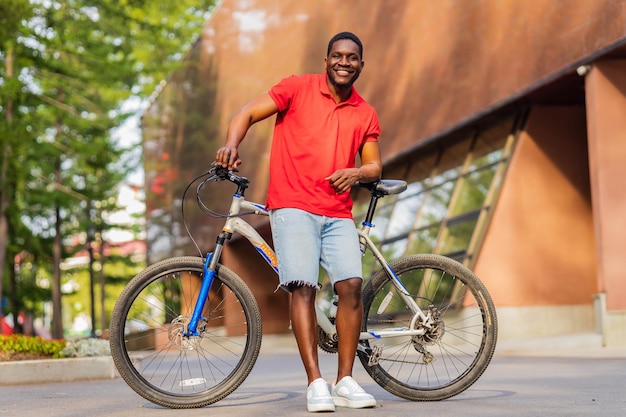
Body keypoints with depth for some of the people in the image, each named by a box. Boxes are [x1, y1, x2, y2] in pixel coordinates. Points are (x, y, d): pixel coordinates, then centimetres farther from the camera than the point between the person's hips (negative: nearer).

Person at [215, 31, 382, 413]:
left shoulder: (365, 114, 14)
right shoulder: (298, 88, 4)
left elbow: (374, 166, 13)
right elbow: (248, 114, 1)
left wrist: (357, 173, -10)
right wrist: (232, 145, -20)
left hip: (338, 213, 3)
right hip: (293, 206, -3)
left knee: (351, 284, -14)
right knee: (303, 287, -16)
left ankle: (345, 381, -4)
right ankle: (316, 383, -14)